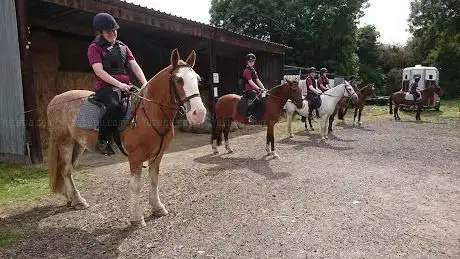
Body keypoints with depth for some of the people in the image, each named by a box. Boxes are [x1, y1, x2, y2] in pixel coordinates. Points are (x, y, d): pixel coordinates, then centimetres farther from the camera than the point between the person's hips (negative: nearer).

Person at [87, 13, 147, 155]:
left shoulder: (123, 47, 20)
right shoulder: (95, 47, 5)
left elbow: (134, 66, 9)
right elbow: (99, 71, -9)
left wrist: (145, 83, -8)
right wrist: (119, 84, -22)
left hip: (126, 85, 6)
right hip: (106, 86, -6)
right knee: (114, 106, -37)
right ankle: (102, 141, -20)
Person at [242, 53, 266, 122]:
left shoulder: (253, 71, 20)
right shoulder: (247, 71, -10)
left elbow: (258, 81, 16)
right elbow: (251, 82, -18)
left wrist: (263, 88, 3)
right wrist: (259, 89, -22)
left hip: (255, 90, 10)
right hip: (249, 90, -10)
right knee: (255, 99, -31)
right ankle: (249, 114, -29)